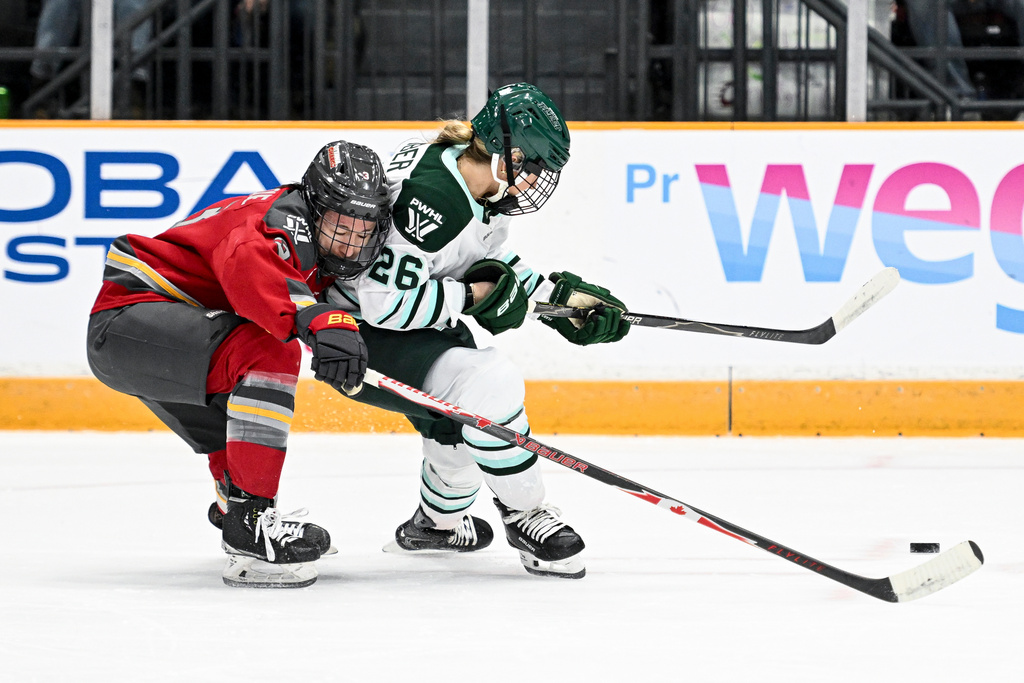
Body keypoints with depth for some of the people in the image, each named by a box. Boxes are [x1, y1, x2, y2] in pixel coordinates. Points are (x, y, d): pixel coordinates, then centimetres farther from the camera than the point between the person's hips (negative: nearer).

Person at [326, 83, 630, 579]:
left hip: (418, 331, 10)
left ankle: (436, 523, 50)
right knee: (492, 385, -26)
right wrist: (473, 297, -23)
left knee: (468, 421, 22)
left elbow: (494, 262, 18)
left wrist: (557, 296, 7)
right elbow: (385, 301, -32)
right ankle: (525, 517, -9)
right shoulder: (429, 199, -31)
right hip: (362, 335, -10)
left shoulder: (483, 191, -1)